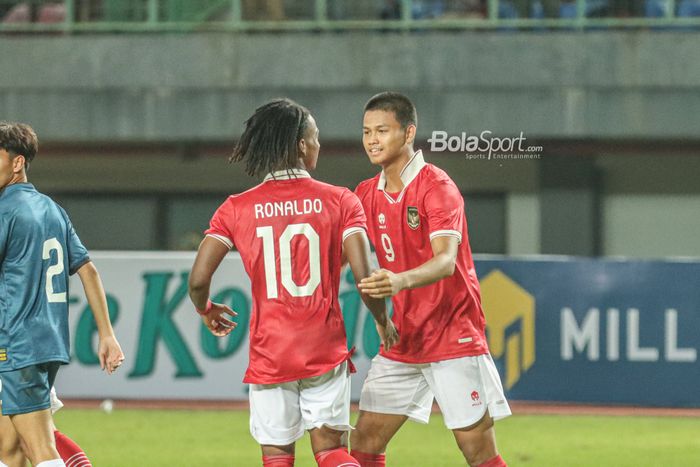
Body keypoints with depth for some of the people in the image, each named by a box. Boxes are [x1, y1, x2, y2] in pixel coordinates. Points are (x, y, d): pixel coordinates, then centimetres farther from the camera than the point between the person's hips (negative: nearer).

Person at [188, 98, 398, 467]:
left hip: (269, 353, 0)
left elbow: (198, 280, -7)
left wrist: (206, 311, 16)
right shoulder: (340, 201, -4)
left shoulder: (236, 209, -2)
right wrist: (382, 320, 8)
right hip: (326, 350, 0)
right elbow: (365, 276, -11)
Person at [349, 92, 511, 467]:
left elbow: (446, 261, -28)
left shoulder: (437, 187, -13)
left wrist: (400, 281, -47)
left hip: (453, 336, -7)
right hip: (401, 342, 7)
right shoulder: (367, 194, 8)